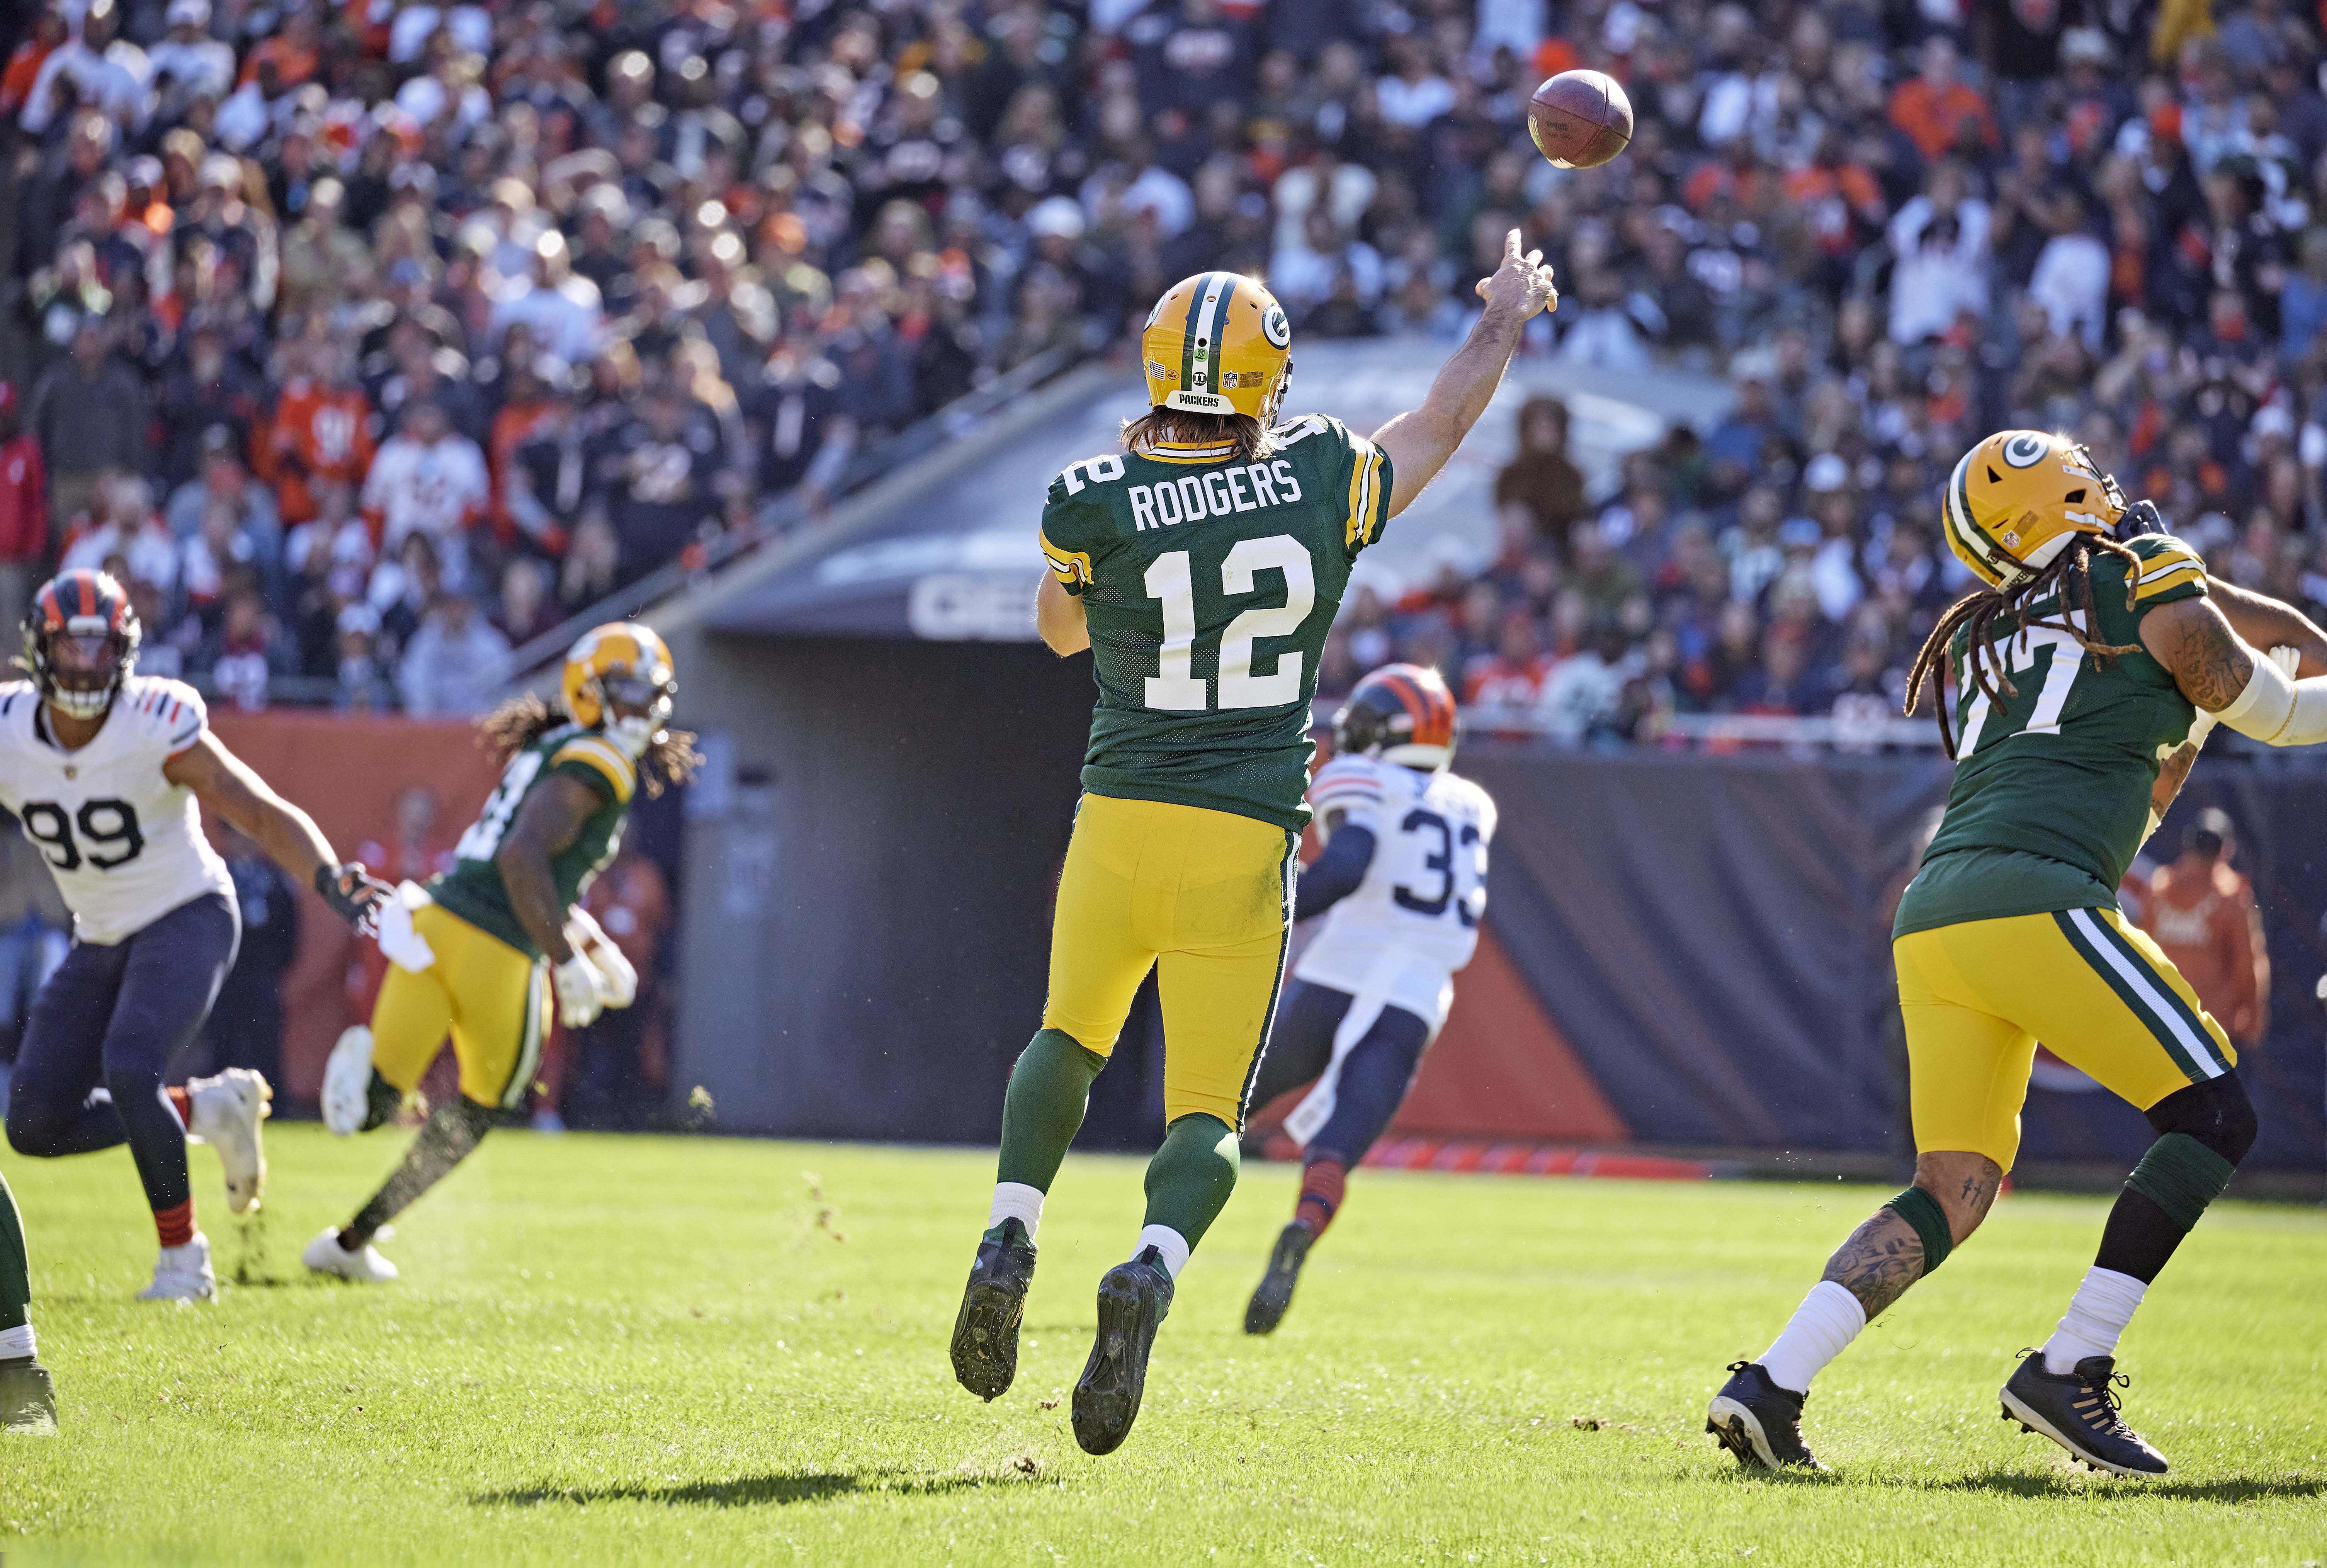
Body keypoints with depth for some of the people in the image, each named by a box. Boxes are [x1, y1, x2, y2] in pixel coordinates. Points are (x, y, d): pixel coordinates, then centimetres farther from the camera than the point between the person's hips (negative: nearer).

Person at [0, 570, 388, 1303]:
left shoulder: (159, 731, -21)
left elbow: (263, 813, -23)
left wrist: (330, 878, -40)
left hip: (186, 919, -5)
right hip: (101, 941, 6)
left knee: (128, 1071, -28)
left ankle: (183, 1255, -9)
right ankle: (208, 1109, 19)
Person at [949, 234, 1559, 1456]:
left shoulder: (1095, 502, -7)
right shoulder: (1318, 484, -4)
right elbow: (1440, 425, 17)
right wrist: (1507, 319, 35)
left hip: (1121, 817, 0)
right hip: (1246, 843, 0)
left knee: (1071, 1036, 27)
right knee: (1207, 1113, 4)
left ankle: (1011, 1238, 7)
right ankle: (1150, 1273, -26)